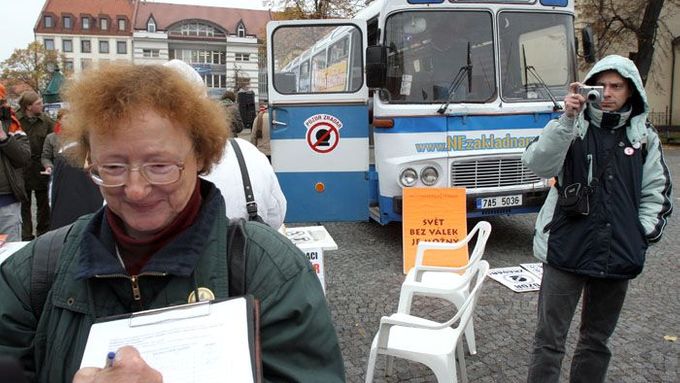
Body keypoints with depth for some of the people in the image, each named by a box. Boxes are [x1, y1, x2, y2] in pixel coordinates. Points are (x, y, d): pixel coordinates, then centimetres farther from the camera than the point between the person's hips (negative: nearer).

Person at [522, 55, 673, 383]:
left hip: (618, 256, 4)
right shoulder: (573, 127, -3)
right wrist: (567, 119, -27)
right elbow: (538, 164, -20)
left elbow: (656, 193, 14)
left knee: (597, 339, 18)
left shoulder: (645, 137, 8)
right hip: (566, 250, -4)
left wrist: (644, 234, 3)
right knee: (549, 338, 1)